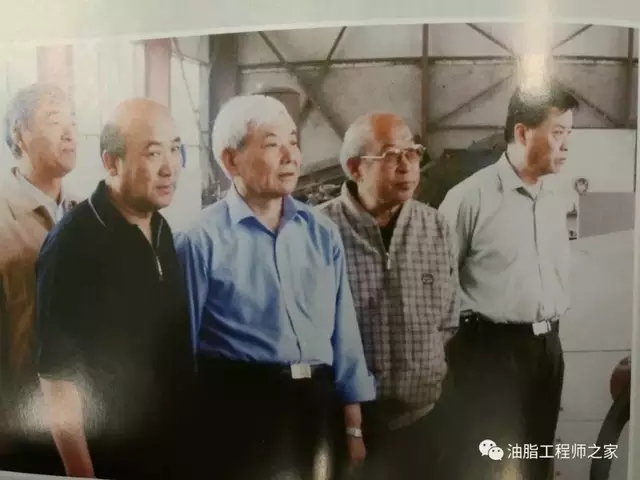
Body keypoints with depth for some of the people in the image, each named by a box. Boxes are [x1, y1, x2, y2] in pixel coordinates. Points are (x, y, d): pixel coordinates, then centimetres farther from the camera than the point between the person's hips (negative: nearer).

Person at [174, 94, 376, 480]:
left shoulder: (323, 233, 5)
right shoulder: (202, 239, -8)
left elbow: (344, 334, 8)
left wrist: (353, 426, 8)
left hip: (318, 407, 5)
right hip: (239, 408, -4)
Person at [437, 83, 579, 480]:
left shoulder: (558, 199, 9)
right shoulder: (472, 196, -13)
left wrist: (557, 314, 15)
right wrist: (469, 322, -7)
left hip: (548, 346, 7)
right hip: (492, 347, -6)